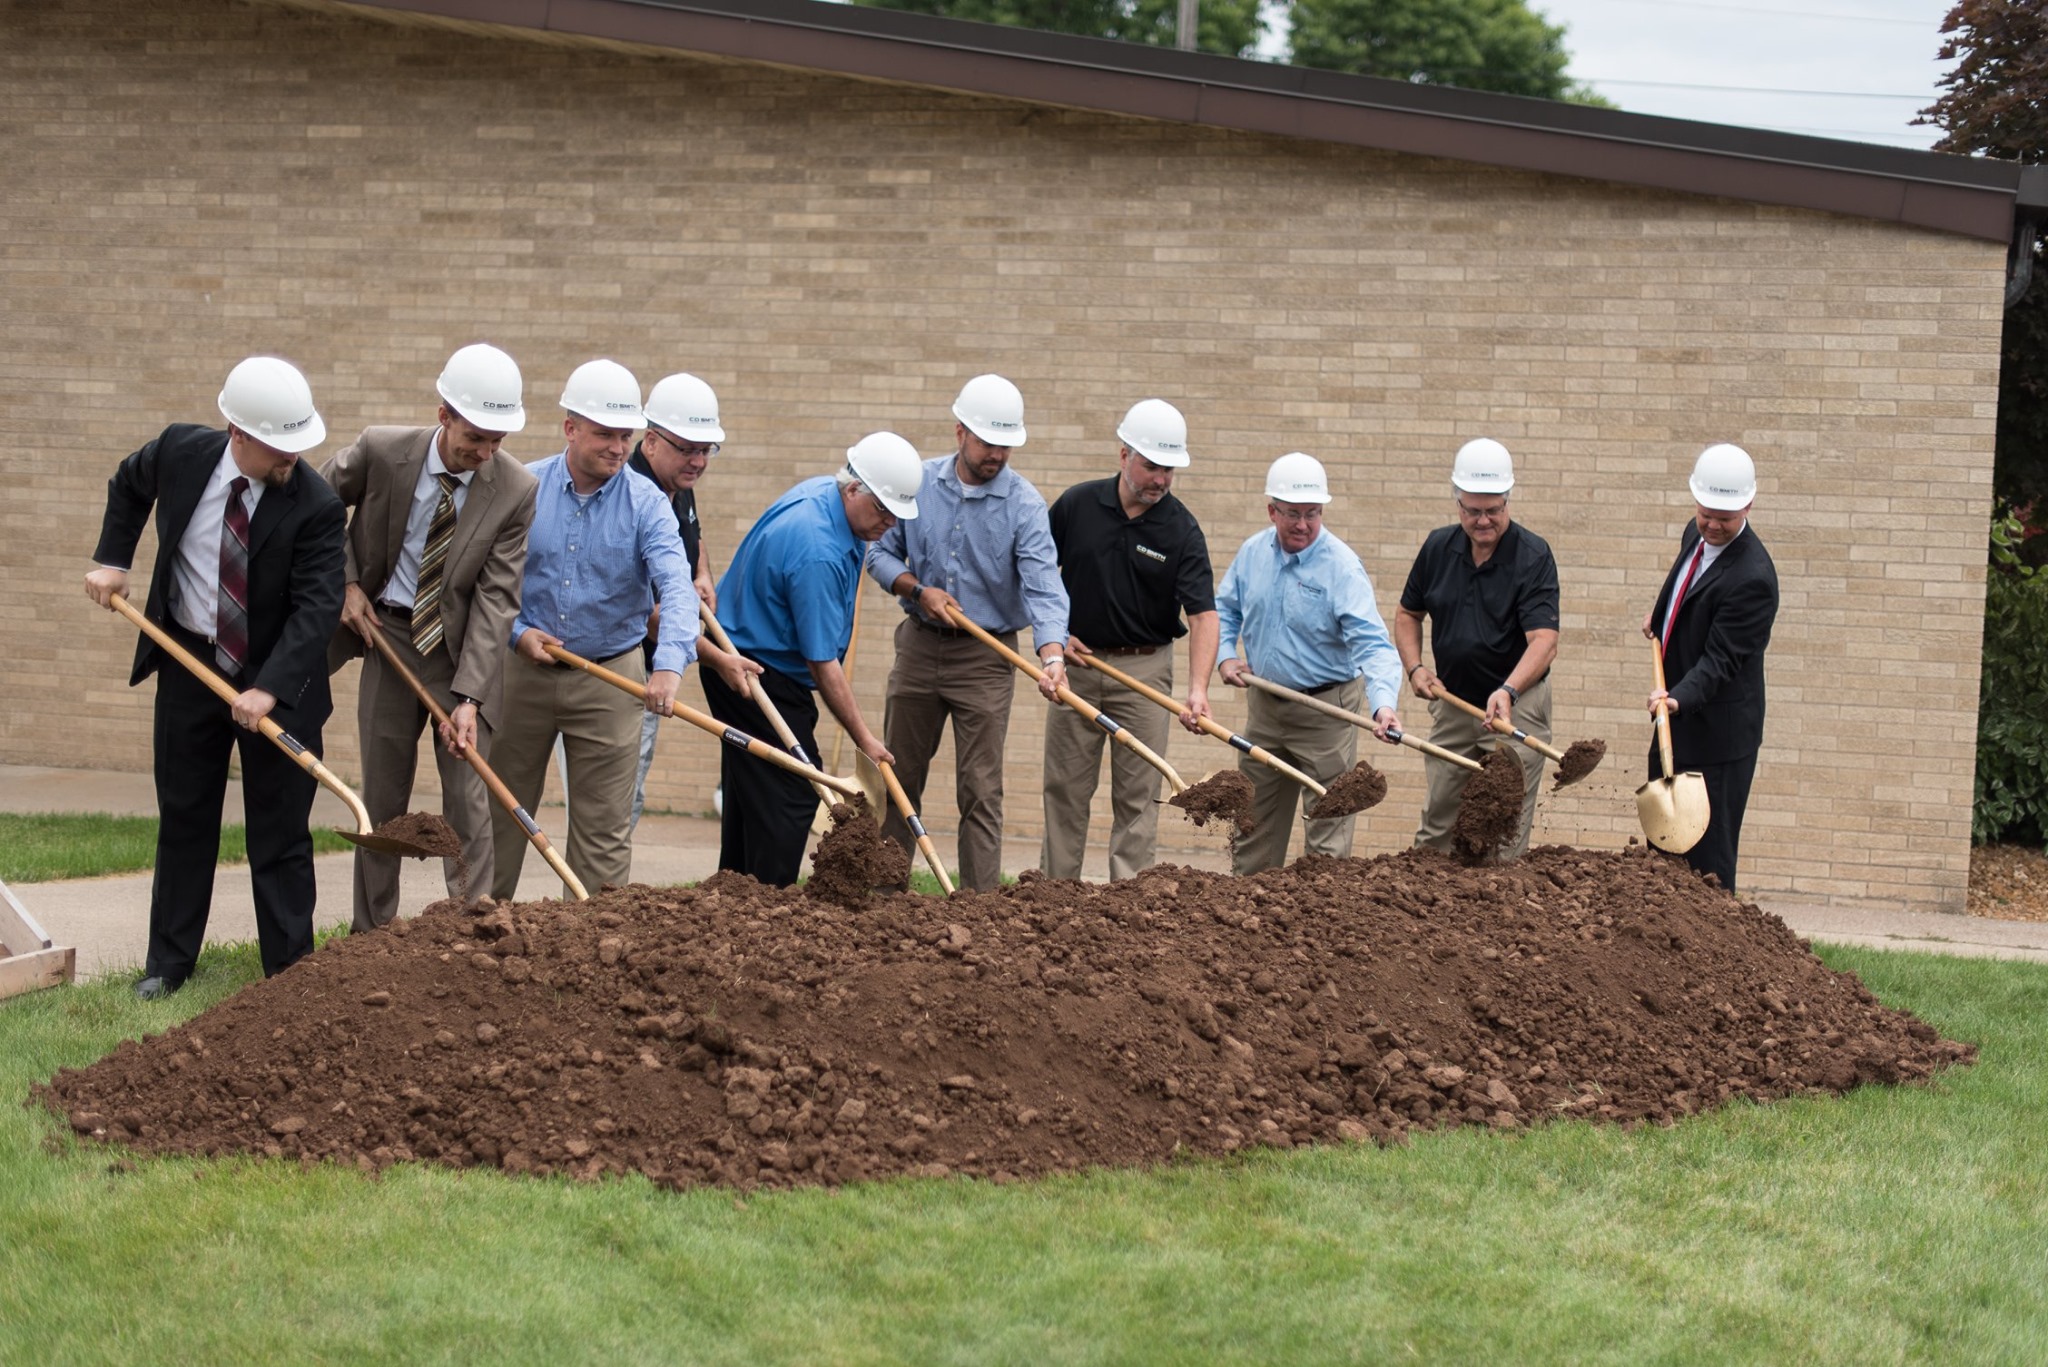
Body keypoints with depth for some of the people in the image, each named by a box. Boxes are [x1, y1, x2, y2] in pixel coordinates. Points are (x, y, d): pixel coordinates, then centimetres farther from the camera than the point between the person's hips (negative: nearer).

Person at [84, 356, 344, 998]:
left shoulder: (316, 506, -22)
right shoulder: (181, 451, -11)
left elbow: (317, 607, -25)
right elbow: (128, 486, 13)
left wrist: (268, 689, -35)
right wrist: (112, 560, 3)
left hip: (277, 676, -3)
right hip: (189, 661, 3)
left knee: (279, 831, 1)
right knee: (184, 818, 13)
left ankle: (290, 973, 9)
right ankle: (169, 962, 24)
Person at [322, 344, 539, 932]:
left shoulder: (515, 490, -16)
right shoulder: (380, 451, -14)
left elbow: (496, 597, -16)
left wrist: (469, 696, -23)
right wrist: (346, 582, -3)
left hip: (462, 643, -1)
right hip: (388, 632, 1)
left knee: (467, 794, -6)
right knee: (382, 794, 7)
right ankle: (372, 935, 17)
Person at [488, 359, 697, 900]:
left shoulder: (645, 502, -7)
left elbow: (676, 586, -21)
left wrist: (669, 664, -37)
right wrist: (517, 631, -12)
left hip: (610, 677, -1)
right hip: (524, 669, 1)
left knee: (604, 830, 2)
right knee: (500, 814, 11)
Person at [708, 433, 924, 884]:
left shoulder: (823, 491, 1)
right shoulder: (817, 552, -30)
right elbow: (822, 662, -26)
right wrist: (864, 737, -21)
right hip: (759, 673, -11)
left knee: (748, 793, 13)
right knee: (792, 795, -12)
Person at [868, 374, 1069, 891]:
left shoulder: (1023, 504, -12)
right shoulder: (917, 483, -2)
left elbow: (1043, 586, -22)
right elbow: (881, 553, 6)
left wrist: (1052, 657, -37)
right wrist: (919, 590, -13)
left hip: (986, 656, -3)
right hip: (918, 646, 3)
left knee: (980, 791, -3)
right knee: (899, 779, 12)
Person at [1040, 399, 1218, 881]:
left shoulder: (1181, 529, -10)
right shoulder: (1076, 505, -5)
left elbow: (1203, 613, -18)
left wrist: (1198, 689, -31)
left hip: (1145, 668, -1)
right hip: (1077, 662, 2)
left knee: (1138, 796, 0)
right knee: (1065, 789, 7)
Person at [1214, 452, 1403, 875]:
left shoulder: (1342, 567, -19)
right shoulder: (1252, 553, -1)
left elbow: (1372, 644, -28)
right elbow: (1225, 609, 16)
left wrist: (1383, 704, -42)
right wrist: (1227, 655, -1)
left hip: (1325, 710, -6)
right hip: (1265, 706, 6)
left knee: (1328, 826, -1)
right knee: (1252, 822, 15)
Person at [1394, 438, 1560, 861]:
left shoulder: (1533, 555, -15)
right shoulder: (1439, 547, 0)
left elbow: (1544, 640, -25)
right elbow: (1408, 613, 14)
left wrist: (1508, 691, -41)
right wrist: (1415, 668, -3)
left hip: (1517, 704, -5)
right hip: (1451, 701, 5)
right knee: (1436, 824, 12)